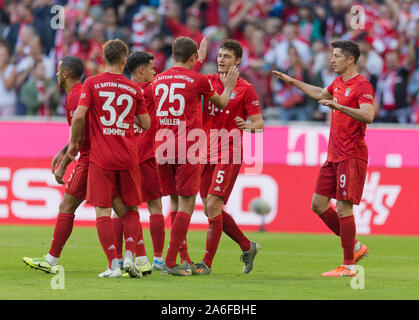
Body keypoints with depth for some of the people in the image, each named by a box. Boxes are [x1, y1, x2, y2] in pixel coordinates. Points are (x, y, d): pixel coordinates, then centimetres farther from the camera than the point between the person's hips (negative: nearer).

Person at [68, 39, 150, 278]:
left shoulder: (92, 84, -2)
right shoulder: (134, 89, 5)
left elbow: (79, 116, -11)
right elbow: (146, 124, 8)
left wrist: (74, 142, 4)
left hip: (101, 158, -2)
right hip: (128, 158, 2)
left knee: (103, 212, 0)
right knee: (131, 209, 16)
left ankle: (114, 265, -7)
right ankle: (130, 255, -1)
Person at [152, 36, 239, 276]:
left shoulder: (158, 80, 9)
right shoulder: (198, 80, -3)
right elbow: (222, 103, 14)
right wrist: (229, 87, 36)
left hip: (162, 149, 5)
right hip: (187, 151, -5)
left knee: (176, 202, 16)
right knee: (186, 205, -2)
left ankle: (182, 258, 17)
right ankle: (171, 263, -10)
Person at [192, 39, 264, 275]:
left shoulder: (246, 89, -3)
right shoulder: (208, 82, 11)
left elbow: (260, 124, -3)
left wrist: (248, 126, -26)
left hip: (229, 154, -6)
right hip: (206, 153, 6)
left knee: (213, 206, -15)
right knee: (210, 209, 8)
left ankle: (207, 263, -11)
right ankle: (247, 246, 27)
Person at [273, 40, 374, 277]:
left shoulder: (362, 86, -13)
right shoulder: (339, 82, 14)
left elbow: (368, 116, -28)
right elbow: (321, 93, 37)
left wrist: (338, 106, -37)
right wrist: (293, 82, 41)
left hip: (352, 156, -9)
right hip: (334, 156, 9)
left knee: (343, 208, -9)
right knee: (319, 204, 9)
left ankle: (348, 266, -3)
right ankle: (355, 248, 19)